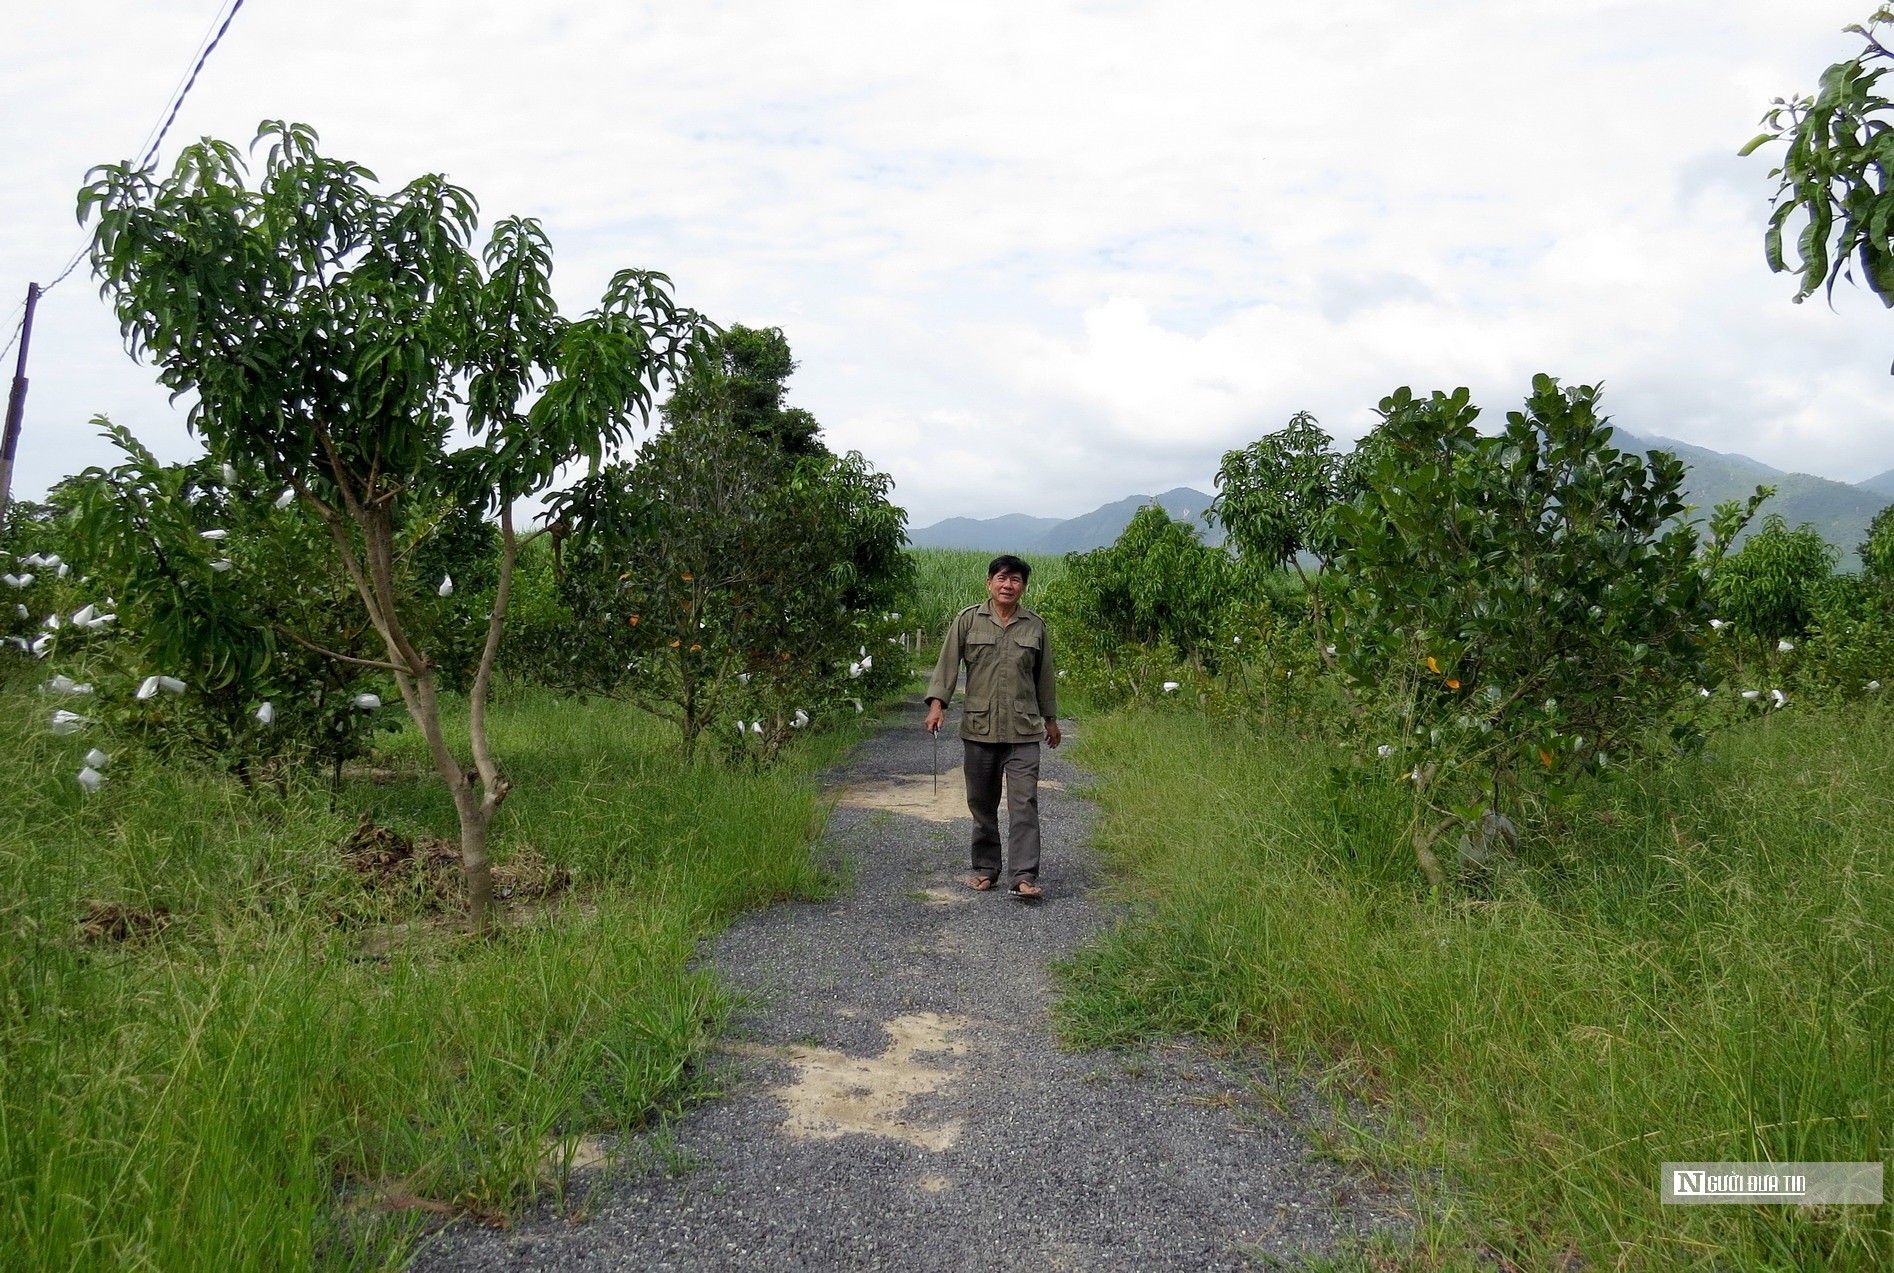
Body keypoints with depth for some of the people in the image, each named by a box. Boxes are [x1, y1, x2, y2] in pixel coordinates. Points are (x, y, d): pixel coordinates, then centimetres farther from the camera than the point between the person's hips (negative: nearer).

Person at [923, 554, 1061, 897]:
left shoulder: (1035, 626, 7)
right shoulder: (967, 620, 3)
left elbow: (1044, 675, 15)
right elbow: (947, 663, 0)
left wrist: (1050, 719, 20)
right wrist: (937, 704, -12)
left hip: (1023, 729, 0)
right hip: (979, 727, 0)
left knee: (1024, 802, -8)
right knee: (982, 802, 9)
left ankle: (1025, 876, -8)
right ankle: (985, 869, 22)